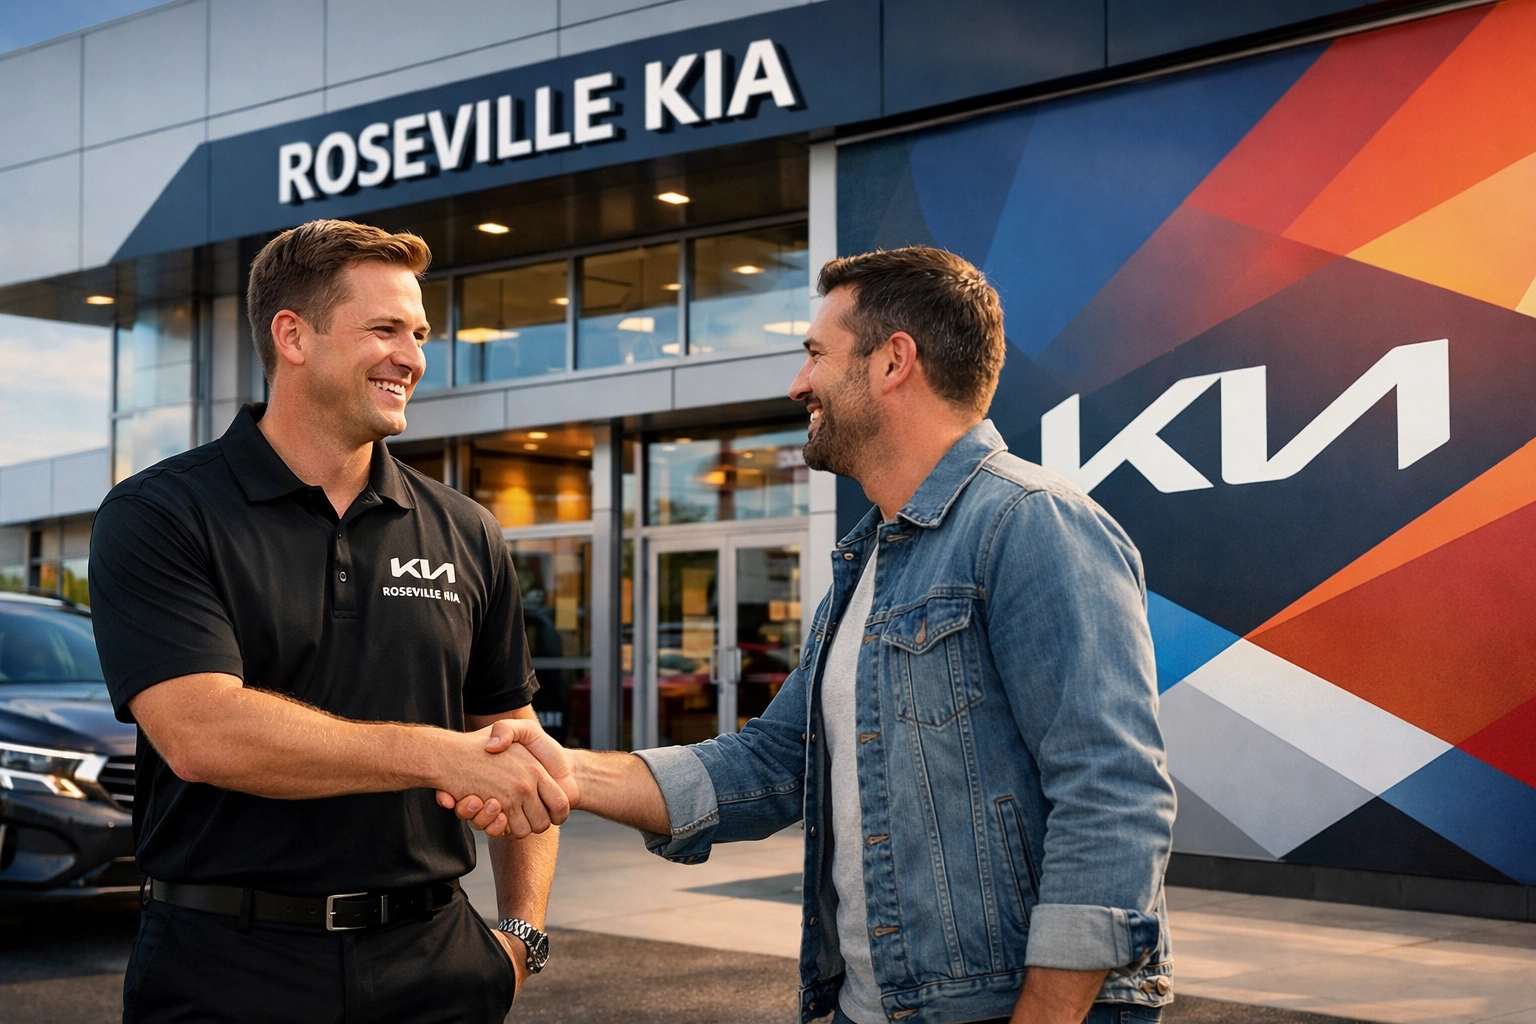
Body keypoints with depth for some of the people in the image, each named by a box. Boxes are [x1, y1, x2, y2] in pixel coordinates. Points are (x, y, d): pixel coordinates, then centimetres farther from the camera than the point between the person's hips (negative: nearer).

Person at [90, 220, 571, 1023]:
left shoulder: (465, 535, 8)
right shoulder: (157, 518, -6)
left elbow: (515, 750, 15)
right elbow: (200, 732, -20)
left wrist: (523, 932, 3)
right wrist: (441, 754, -22)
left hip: (431, 960, 4)